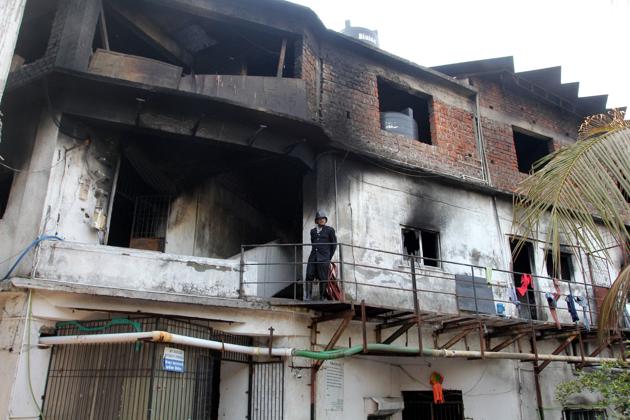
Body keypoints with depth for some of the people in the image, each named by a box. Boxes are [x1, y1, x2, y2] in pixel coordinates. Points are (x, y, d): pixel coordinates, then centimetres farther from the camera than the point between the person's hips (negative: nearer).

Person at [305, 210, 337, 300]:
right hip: (313, 257, 4)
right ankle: (308, 297, -7)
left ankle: (322, 298, 0)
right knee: (309, 276, -7)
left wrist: (329, 257, 9)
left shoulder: (330, 230, 5)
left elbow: (334, 244, 9)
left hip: (324, 258, -3)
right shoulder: (313, 231, 17)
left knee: (323, 278, -4)